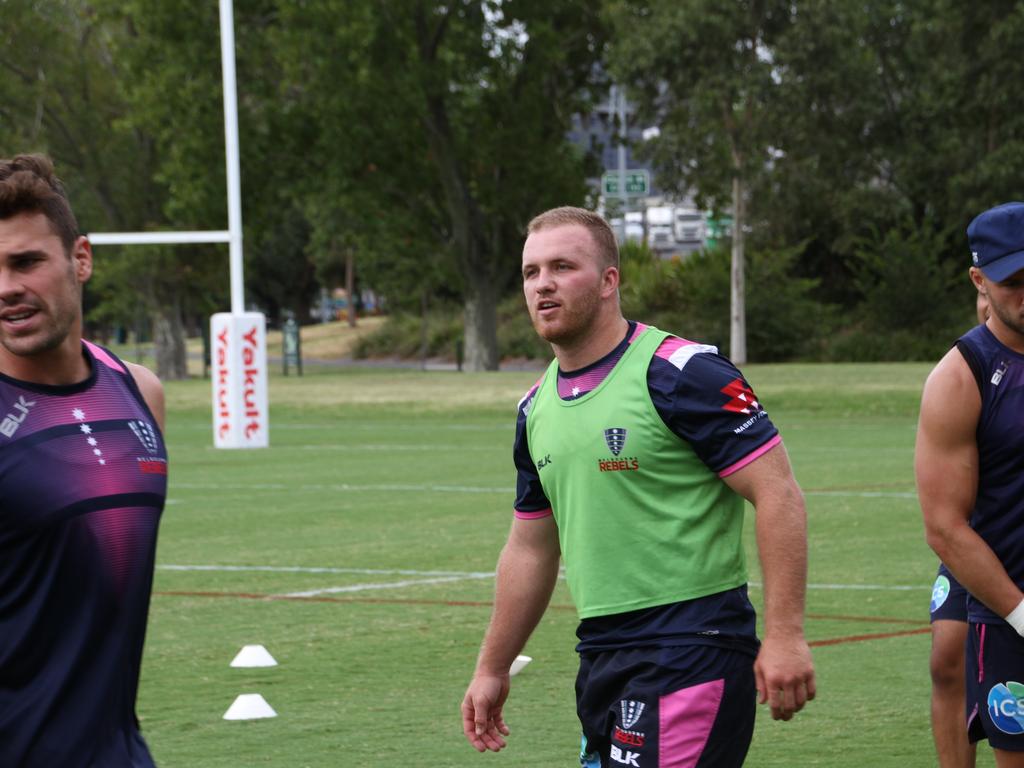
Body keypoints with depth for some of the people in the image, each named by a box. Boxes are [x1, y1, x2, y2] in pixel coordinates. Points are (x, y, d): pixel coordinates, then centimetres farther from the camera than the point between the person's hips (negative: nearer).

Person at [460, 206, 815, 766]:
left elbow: (777, 494, -13)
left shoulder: (680, 374, -10)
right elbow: (530, 547, 24)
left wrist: (784, 636, -19)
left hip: (692, 651, -8)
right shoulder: (536, 409, 13)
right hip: (600, 657, 8)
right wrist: (491, 669, 26)